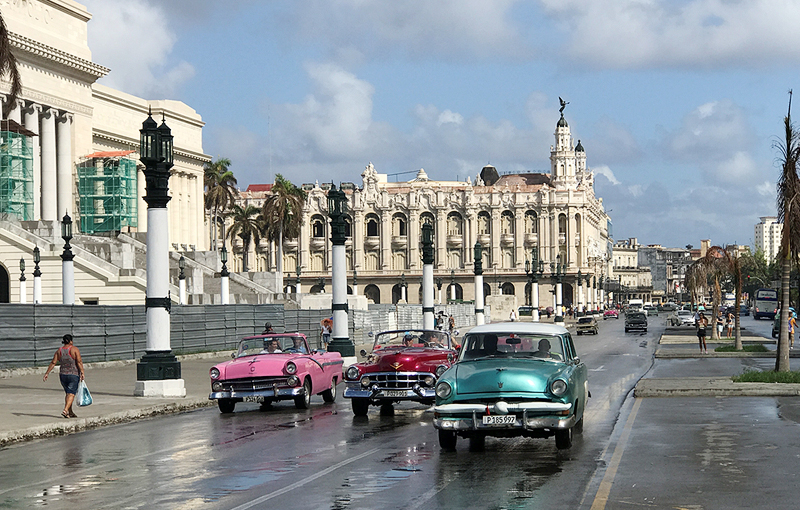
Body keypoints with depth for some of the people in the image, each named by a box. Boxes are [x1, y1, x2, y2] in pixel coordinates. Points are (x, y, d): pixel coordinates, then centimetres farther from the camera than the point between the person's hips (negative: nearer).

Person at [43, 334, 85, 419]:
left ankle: (70, 412, 21)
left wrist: (47, 373, 2)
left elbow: (53, 363, 0)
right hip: (74, 375, -5)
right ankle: (65, 410, -23)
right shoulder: (75, 349, -8)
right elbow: (79, 362, -16)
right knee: (71, 394, -6)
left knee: (68, 393, 17)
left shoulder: (59, 350, 4)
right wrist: (82, 373, -14)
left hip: (62, 374, 5)